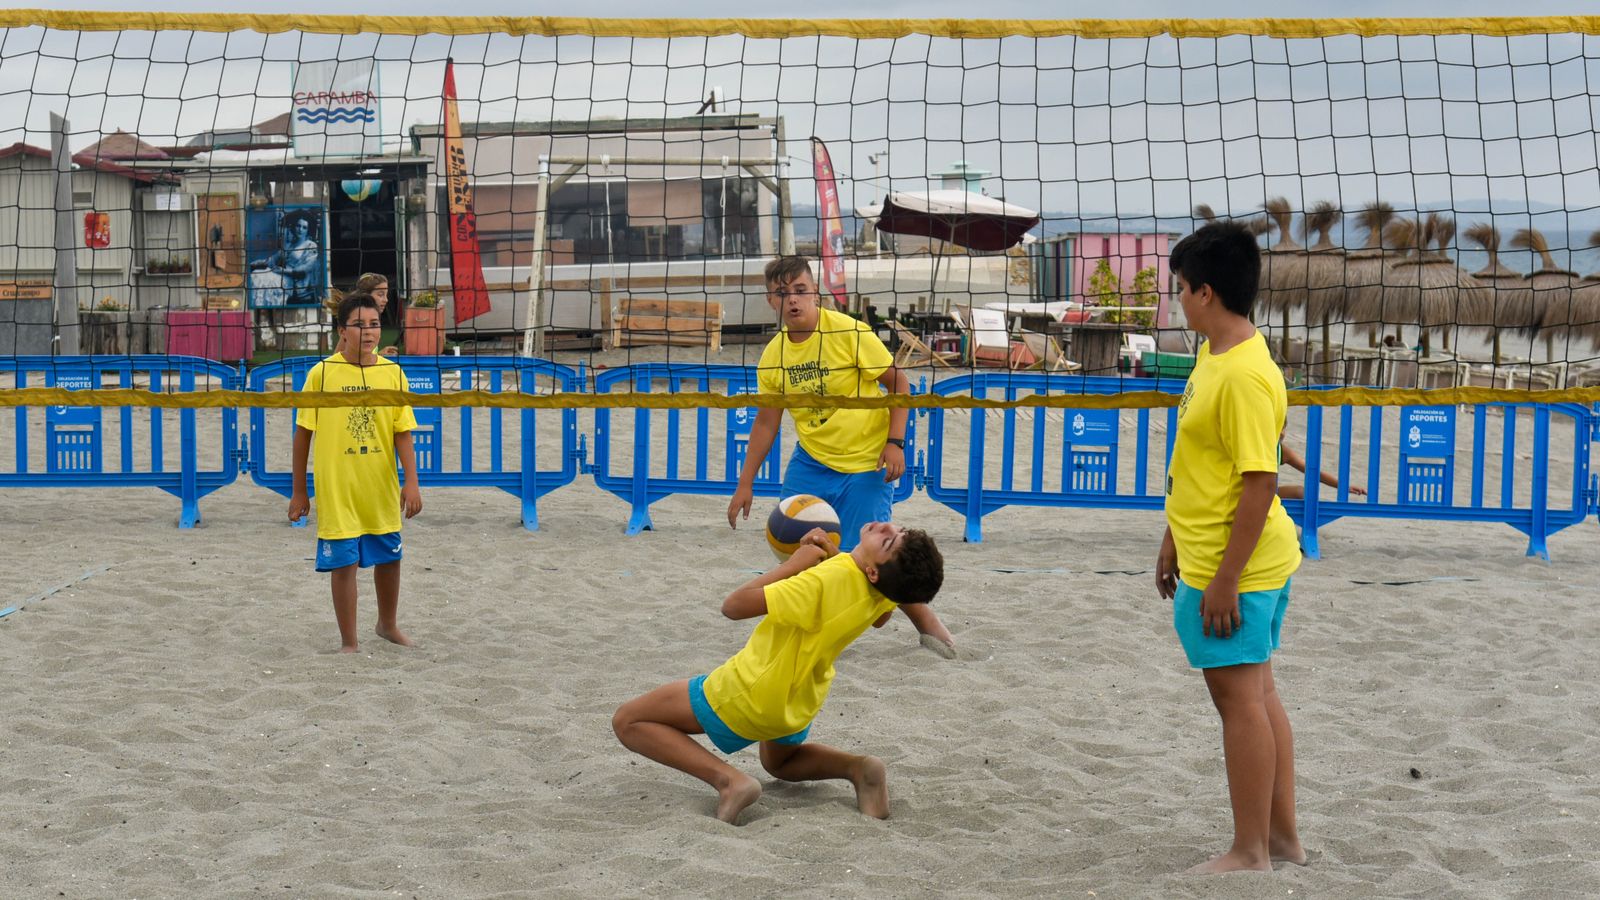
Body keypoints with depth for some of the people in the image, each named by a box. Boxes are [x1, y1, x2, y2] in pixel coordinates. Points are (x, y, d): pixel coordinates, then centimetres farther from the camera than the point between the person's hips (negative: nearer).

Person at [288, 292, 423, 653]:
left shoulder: (393, 374, 0)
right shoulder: (322, 373, -7)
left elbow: (402, 432, 2)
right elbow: (303, 433, -1)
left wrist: (411, 482, -7)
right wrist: (299, 491, 1)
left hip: (382, 489, 3)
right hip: (337, 490, -3)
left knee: (389, 557, 15)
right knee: (344, 562, 1)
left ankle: (388, 624, 39)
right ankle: (349, 641, 16)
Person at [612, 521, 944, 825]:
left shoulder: (823, 582, -36)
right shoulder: (890, 584, -16)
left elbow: (733, 606, -29)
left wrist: (794, 563, -21)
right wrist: (835, 556, 0)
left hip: (748, 696, -7)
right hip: (799, 703, 7)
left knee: (627, 721, 3)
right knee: (782, 762, 38)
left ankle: (727, 778, -14)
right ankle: (857, 767, 7)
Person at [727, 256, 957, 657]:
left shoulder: (848, 332, -15)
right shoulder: (773, 355, -1)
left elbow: (899, 383, -9)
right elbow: (766, 421, 9)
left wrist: (895, 442, -17)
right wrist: (745, 483, 8)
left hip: (866, 464, -5)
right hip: (810, 462, 5)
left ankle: (924, 618, 16)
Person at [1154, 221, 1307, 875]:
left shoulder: (1246, 375, -22)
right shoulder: (1212, 356, 9)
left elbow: (1260, 483, -24)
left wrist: (1225, 580, -22)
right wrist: (1174, 540, 22)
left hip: (1233, 568, -10)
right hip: (1208, 556, 10)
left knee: (1240, 698, -1)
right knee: (1257, 694, 15)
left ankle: (1251, 852, 10)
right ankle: (1282, 837, 26)